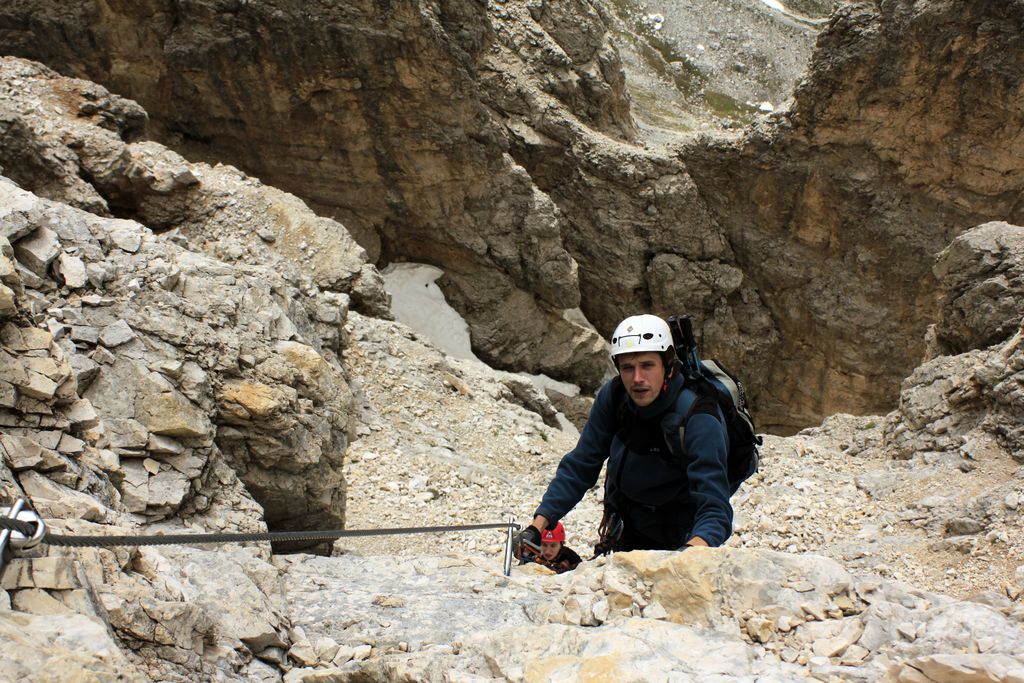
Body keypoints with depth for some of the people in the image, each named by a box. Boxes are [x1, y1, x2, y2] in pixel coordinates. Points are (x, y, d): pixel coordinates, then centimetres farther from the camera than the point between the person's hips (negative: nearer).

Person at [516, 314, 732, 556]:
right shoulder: (613, 396, -14)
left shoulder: (699, 420, -29)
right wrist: (538, 526, -14)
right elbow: (580, 465, -6)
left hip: (681, 539, -4)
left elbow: (715, 511, -36)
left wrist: (691, 550, -57)